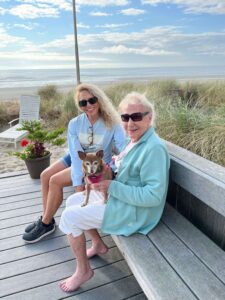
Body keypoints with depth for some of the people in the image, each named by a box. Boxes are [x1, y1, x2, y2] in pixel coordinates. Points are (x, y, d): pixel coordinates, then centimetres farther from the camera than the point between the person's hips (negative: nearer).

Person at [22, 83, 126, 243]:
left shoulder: (112, 123, -22)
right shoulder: (74, 124, -11)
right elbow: (76, 154, -18)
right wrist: (78, 184, -27)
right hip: (77, 158, 6)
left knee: (55, 181, -16)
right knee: (45, 176, -4)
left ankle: (46, 224, 4)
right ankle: (46, 218, 11)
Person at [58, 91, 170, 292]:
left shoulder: (154, 148, -26)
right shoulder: (134, 139, 3)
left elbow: (153, 196, -29)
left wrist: (111, 187, -26)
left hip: (134, 211, -9)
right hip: (116, 194, 10)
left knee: (69, 216, -9)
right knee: (73, 201, 15)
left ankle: (83, 270, 13)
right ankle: (98, 244, 30)